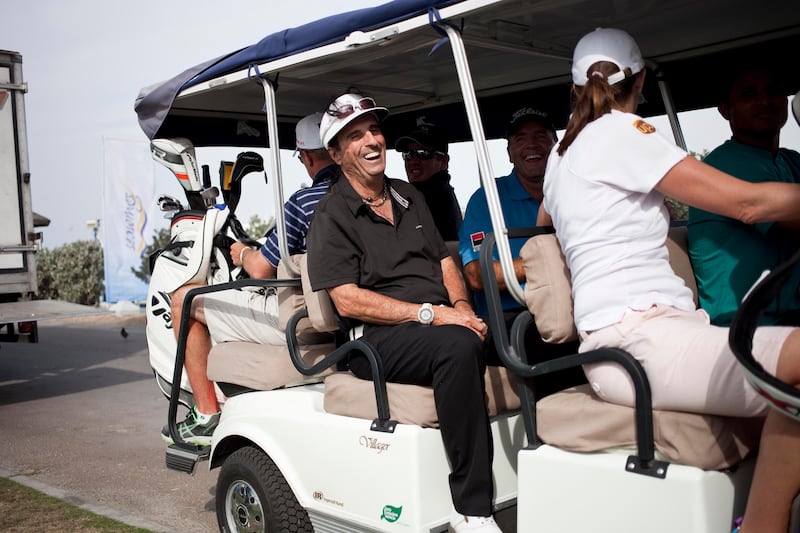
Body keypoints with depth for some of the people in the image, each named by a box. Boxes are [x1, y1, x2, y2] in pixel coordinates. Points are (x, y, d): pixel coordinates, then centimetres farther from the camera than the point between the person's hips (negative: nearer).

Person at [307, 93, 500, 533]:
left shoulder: (410, 197, 21)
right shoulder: (332, 216, -1)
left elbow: (445, 261, 19)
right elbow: (348, 301, -11)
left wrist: (461, 307, -3)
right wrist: (430, 314, -18)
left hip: (442, 326, 7)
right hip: (378, 341, -6)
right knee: (459, 346, -36)